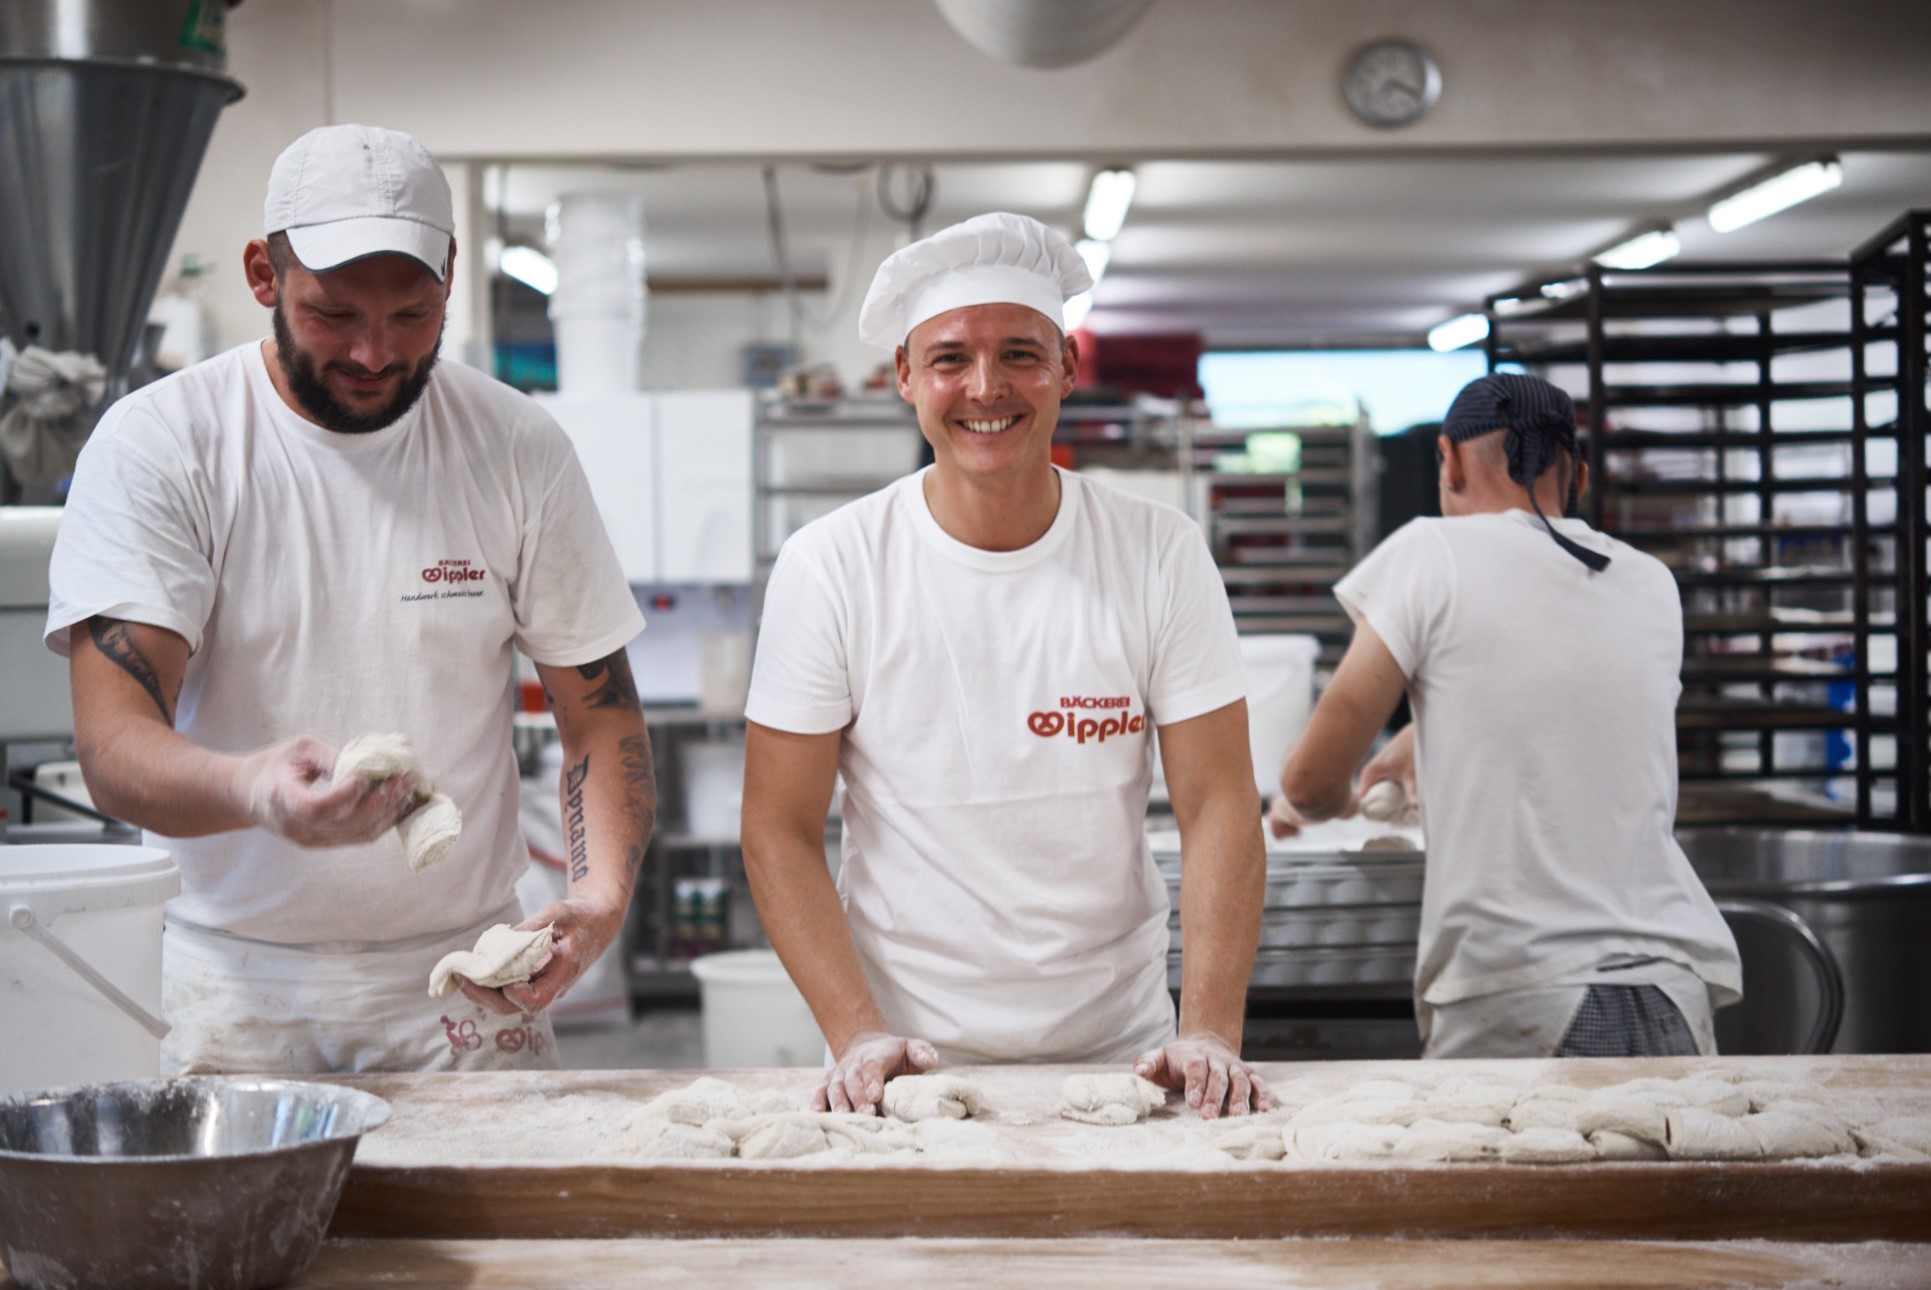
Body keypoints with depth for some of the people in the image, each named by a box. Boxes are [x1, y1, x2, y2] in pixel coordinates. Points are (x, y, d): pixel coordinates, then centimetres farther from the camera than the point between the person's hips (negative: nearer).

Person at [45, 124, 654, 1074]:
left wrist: (601, 892, -14)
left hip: (469, 978, 2)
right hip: (243, 987, -2)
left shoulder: (516, 448, 0)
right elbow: (113, 747, -16)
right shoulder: (155, 446, -8)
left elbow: (600, 712, 5)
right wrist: (252, 790, -39)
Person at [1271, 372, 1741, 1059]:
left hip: (1517, 999, -5)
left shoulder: (1432, 553, 0)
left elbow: (1313, 782, 4)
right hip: (1673, 996, 5)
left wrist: (1328, 799, 27)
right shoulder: (1653, 584, 14)